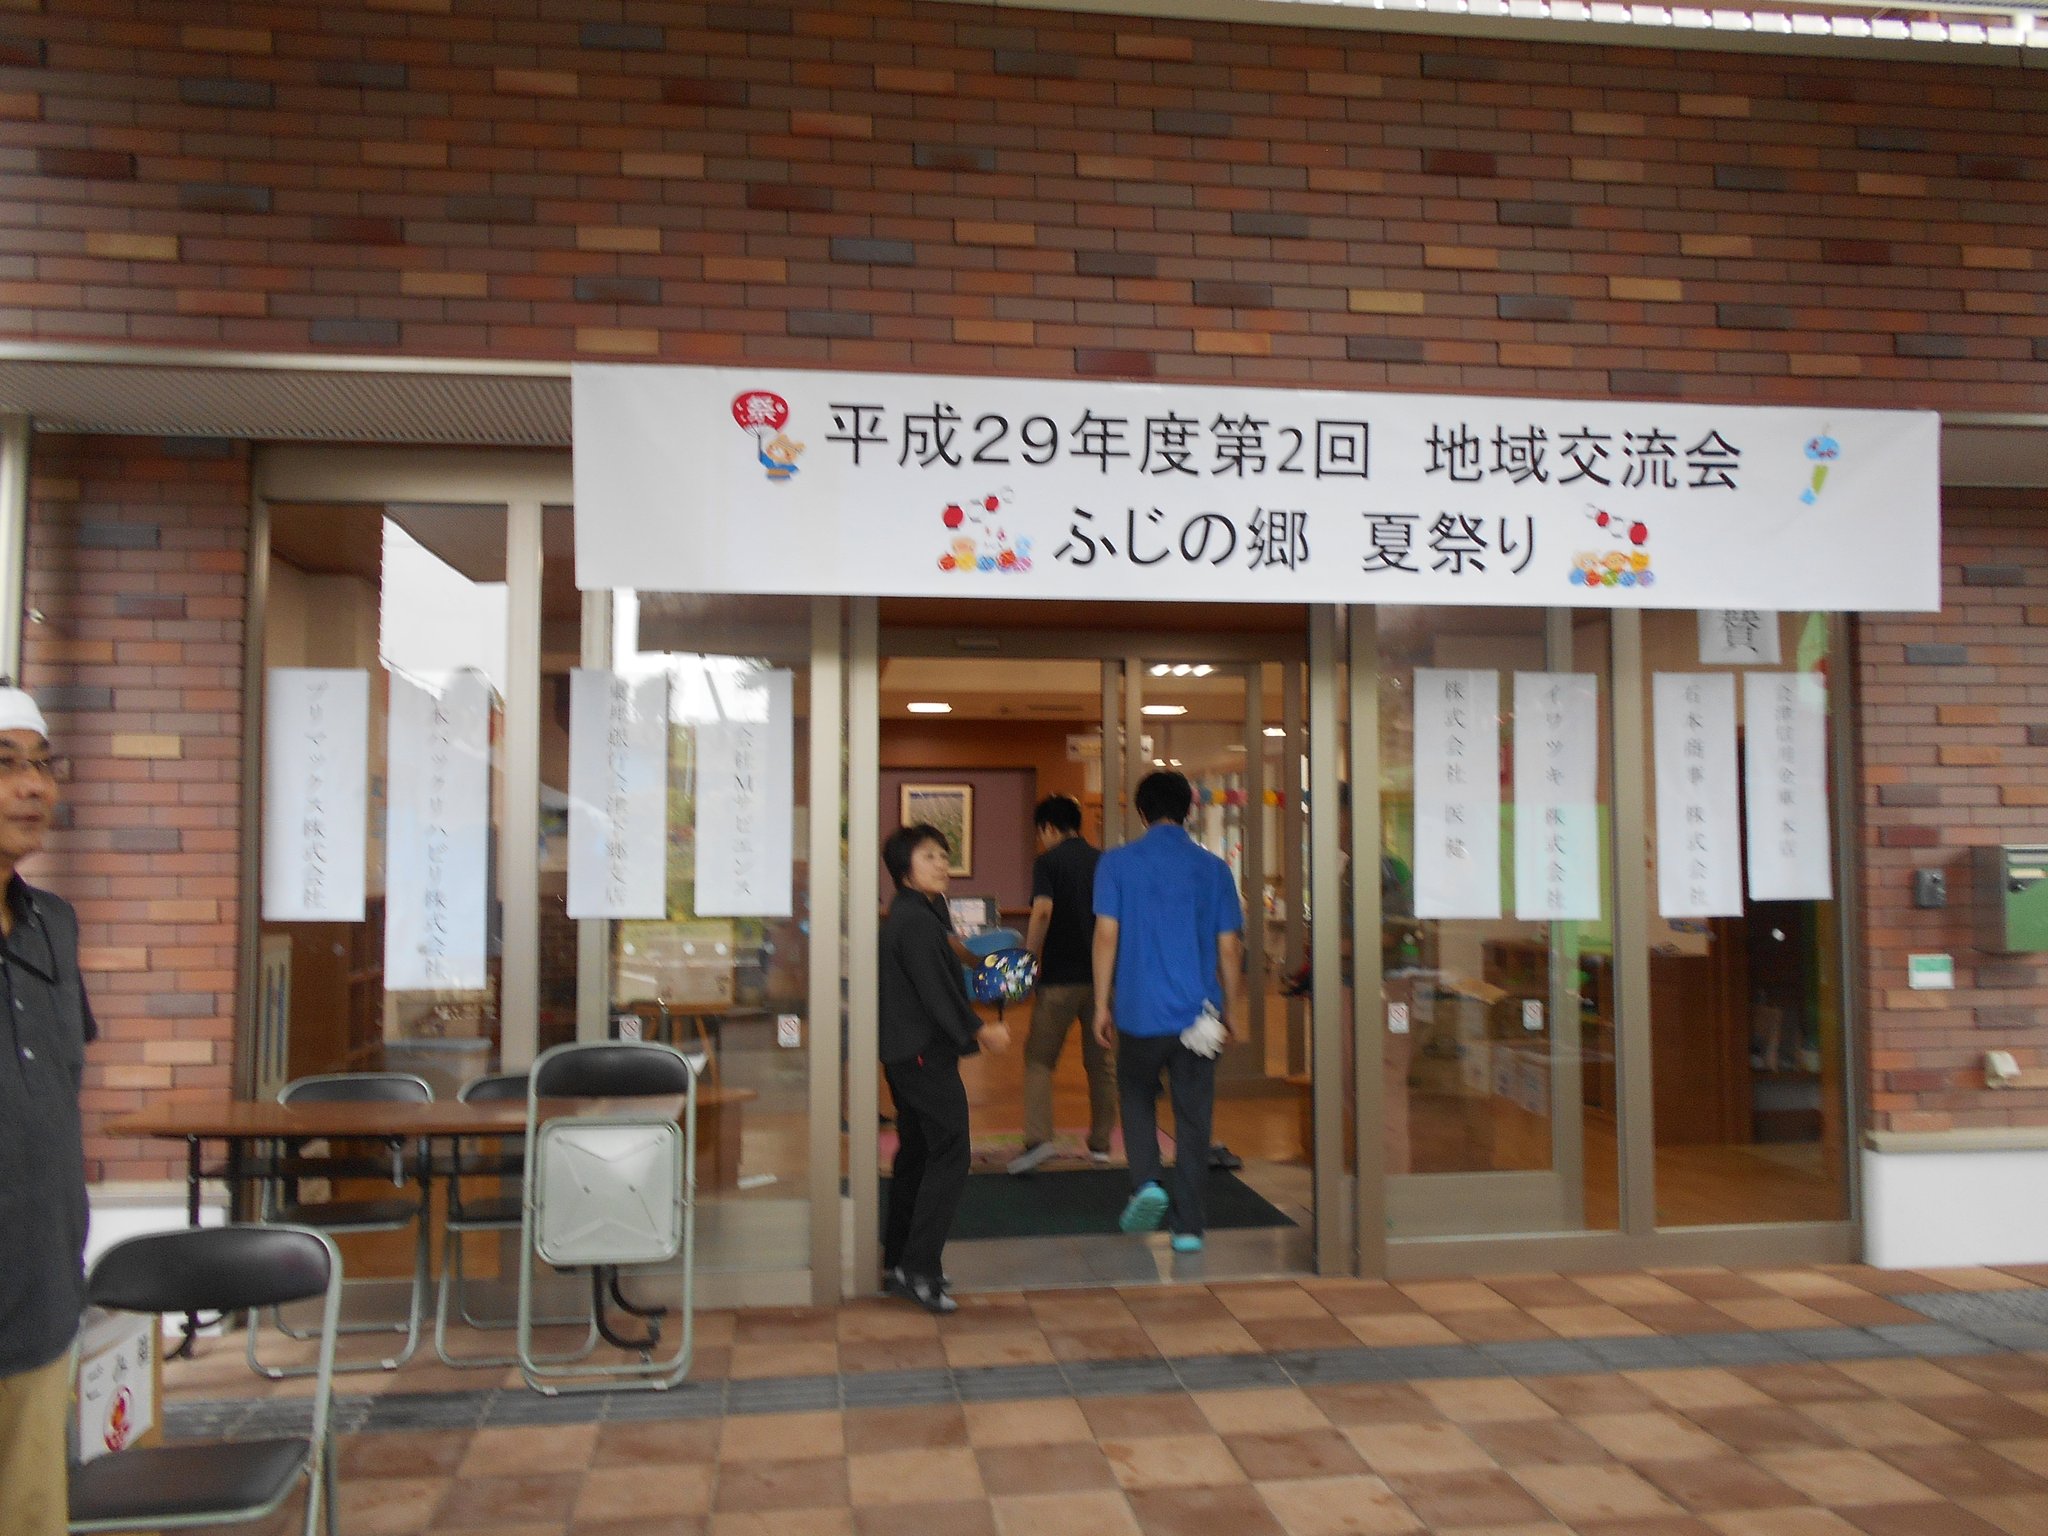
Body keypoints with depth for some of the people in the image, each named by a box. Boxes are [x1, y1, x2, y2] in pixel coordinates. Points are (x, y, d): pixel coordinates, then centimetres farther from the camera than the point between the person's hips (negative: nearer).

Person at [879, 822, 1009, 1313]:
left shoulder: (913, 914, 15)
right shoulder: (917, 920, -17)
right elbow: (935, 991, -21)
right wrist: (978, 1030, -14)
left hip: (907, 1052, 11)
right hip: (925, 1053, -11)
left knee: (916, 1153, 16)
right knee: (950, 1152, -10)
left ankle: (898, 1263, 23)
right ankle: (919, 1270, -10)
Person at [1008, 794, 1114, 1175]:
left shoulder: (1048, 861, -5)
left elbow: (1042, 910, -20)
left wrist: (1029, 958, -13)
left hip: (1060, 975, -5)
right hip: (1102, 974, 5)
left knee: (1039, 1057, 3)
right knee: (1101, 1060, 13)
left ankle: (1038, 1137, -10)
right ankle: (1101, 1142, 19)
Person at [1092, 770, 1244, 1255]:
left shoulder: (1117, 862, -2)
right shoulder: (1213, 868, 3)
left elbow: (1106, 935, -5)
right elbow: (1229, 947, 4)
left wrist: (1102, 1004, 3)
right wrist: (1230, 1011, 13)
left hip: (1139, 1010, -1)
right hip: (1199, 1014, 1)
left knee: (1137, 1097, 21)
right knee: (1193, 1118, 8)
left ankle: (1146, 1182, 1)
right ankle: (1189, 1227, 11)